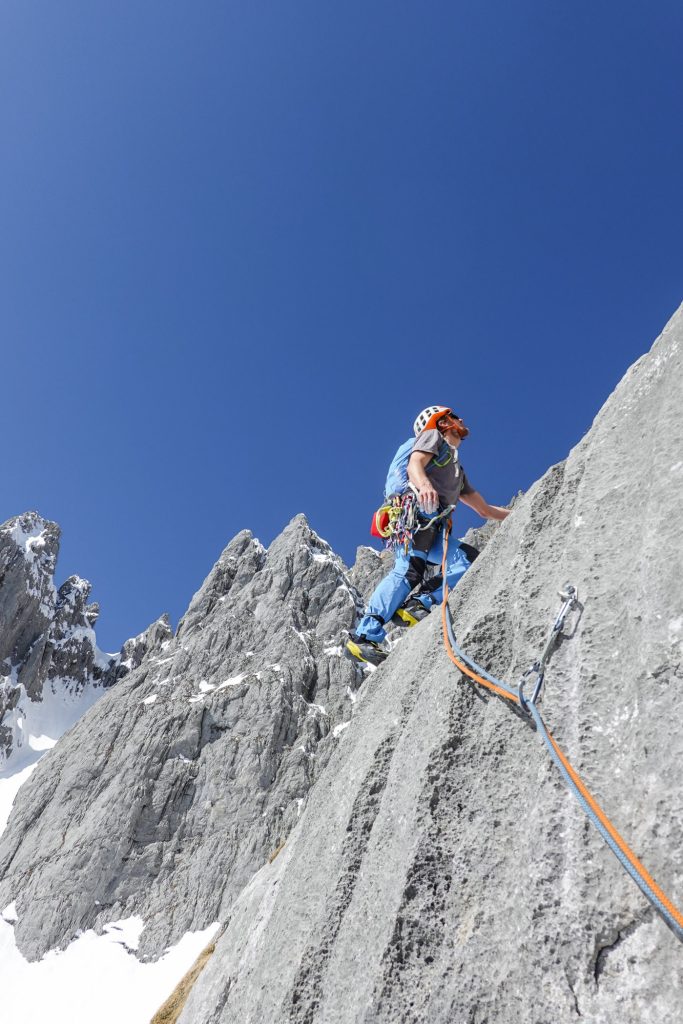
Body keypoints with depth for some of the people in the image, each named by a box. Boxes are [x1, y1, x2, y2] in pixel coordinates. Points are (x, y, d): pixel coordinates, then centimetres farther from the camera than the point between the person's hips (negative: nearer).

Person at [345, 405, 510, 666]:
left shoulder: (457, 470, 41)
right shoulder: (432, 436, 20)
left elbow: (485, 509, 45)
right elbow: (415, 464, -4)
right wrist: (423, 484, -27)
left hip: (435, 529, 8)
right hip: (418, 509, -8)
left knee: (468, 564, -17)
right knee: (408, 569, -28)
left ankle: (414, 605, -26)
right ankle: (364, 636, -37)